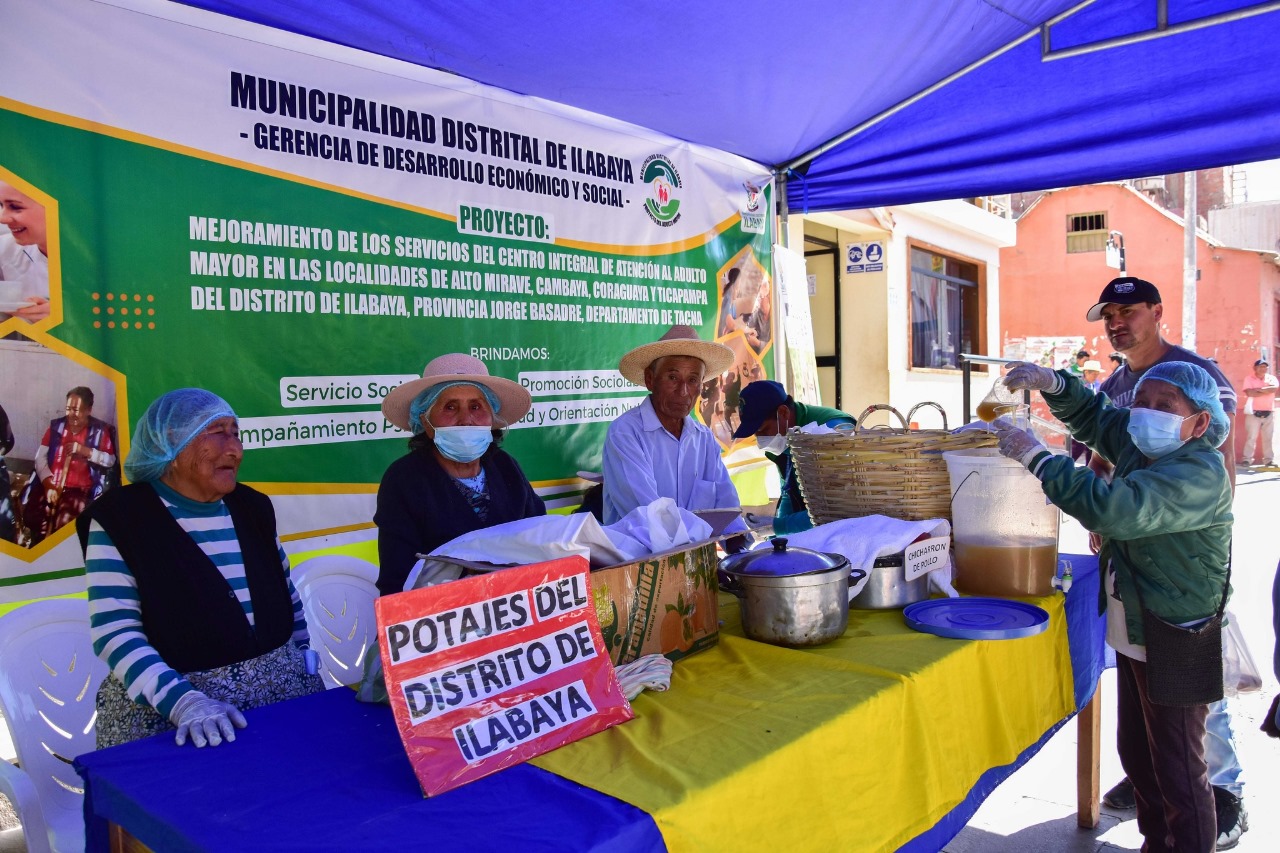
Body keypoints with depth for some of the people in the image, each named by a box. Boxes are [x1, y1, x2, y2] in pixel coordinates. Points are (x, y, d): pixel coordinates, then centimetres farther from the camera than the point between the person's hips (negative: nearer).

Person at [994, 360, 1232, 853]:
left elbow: (1115, 508, -38)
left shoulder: (1200, 472, -24)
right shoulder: (1137, 445, 3)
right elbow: (1093, 415, 20)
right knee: (1137, 756, 22)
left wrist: (1036, 458, -34)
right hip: (1133, 632, 9)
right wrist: (1053, 385, 0)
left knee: (1179, 774, 4)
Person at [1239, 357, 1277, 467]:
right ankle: (1247, 459, -4)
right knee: (1251, 437, -5)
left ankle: (1269, 459, 11)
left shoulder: (1271, 378, 9)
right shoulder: (1249, 378, 0)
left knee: (1268, 437, 6)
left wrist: (1258, 389, -13)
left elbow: (1275, 388, -12)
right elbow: (1249, 392, -16)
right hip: (1254, 412, -3)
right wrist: (1266, 391, -10)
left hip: (1268, 413, 3)